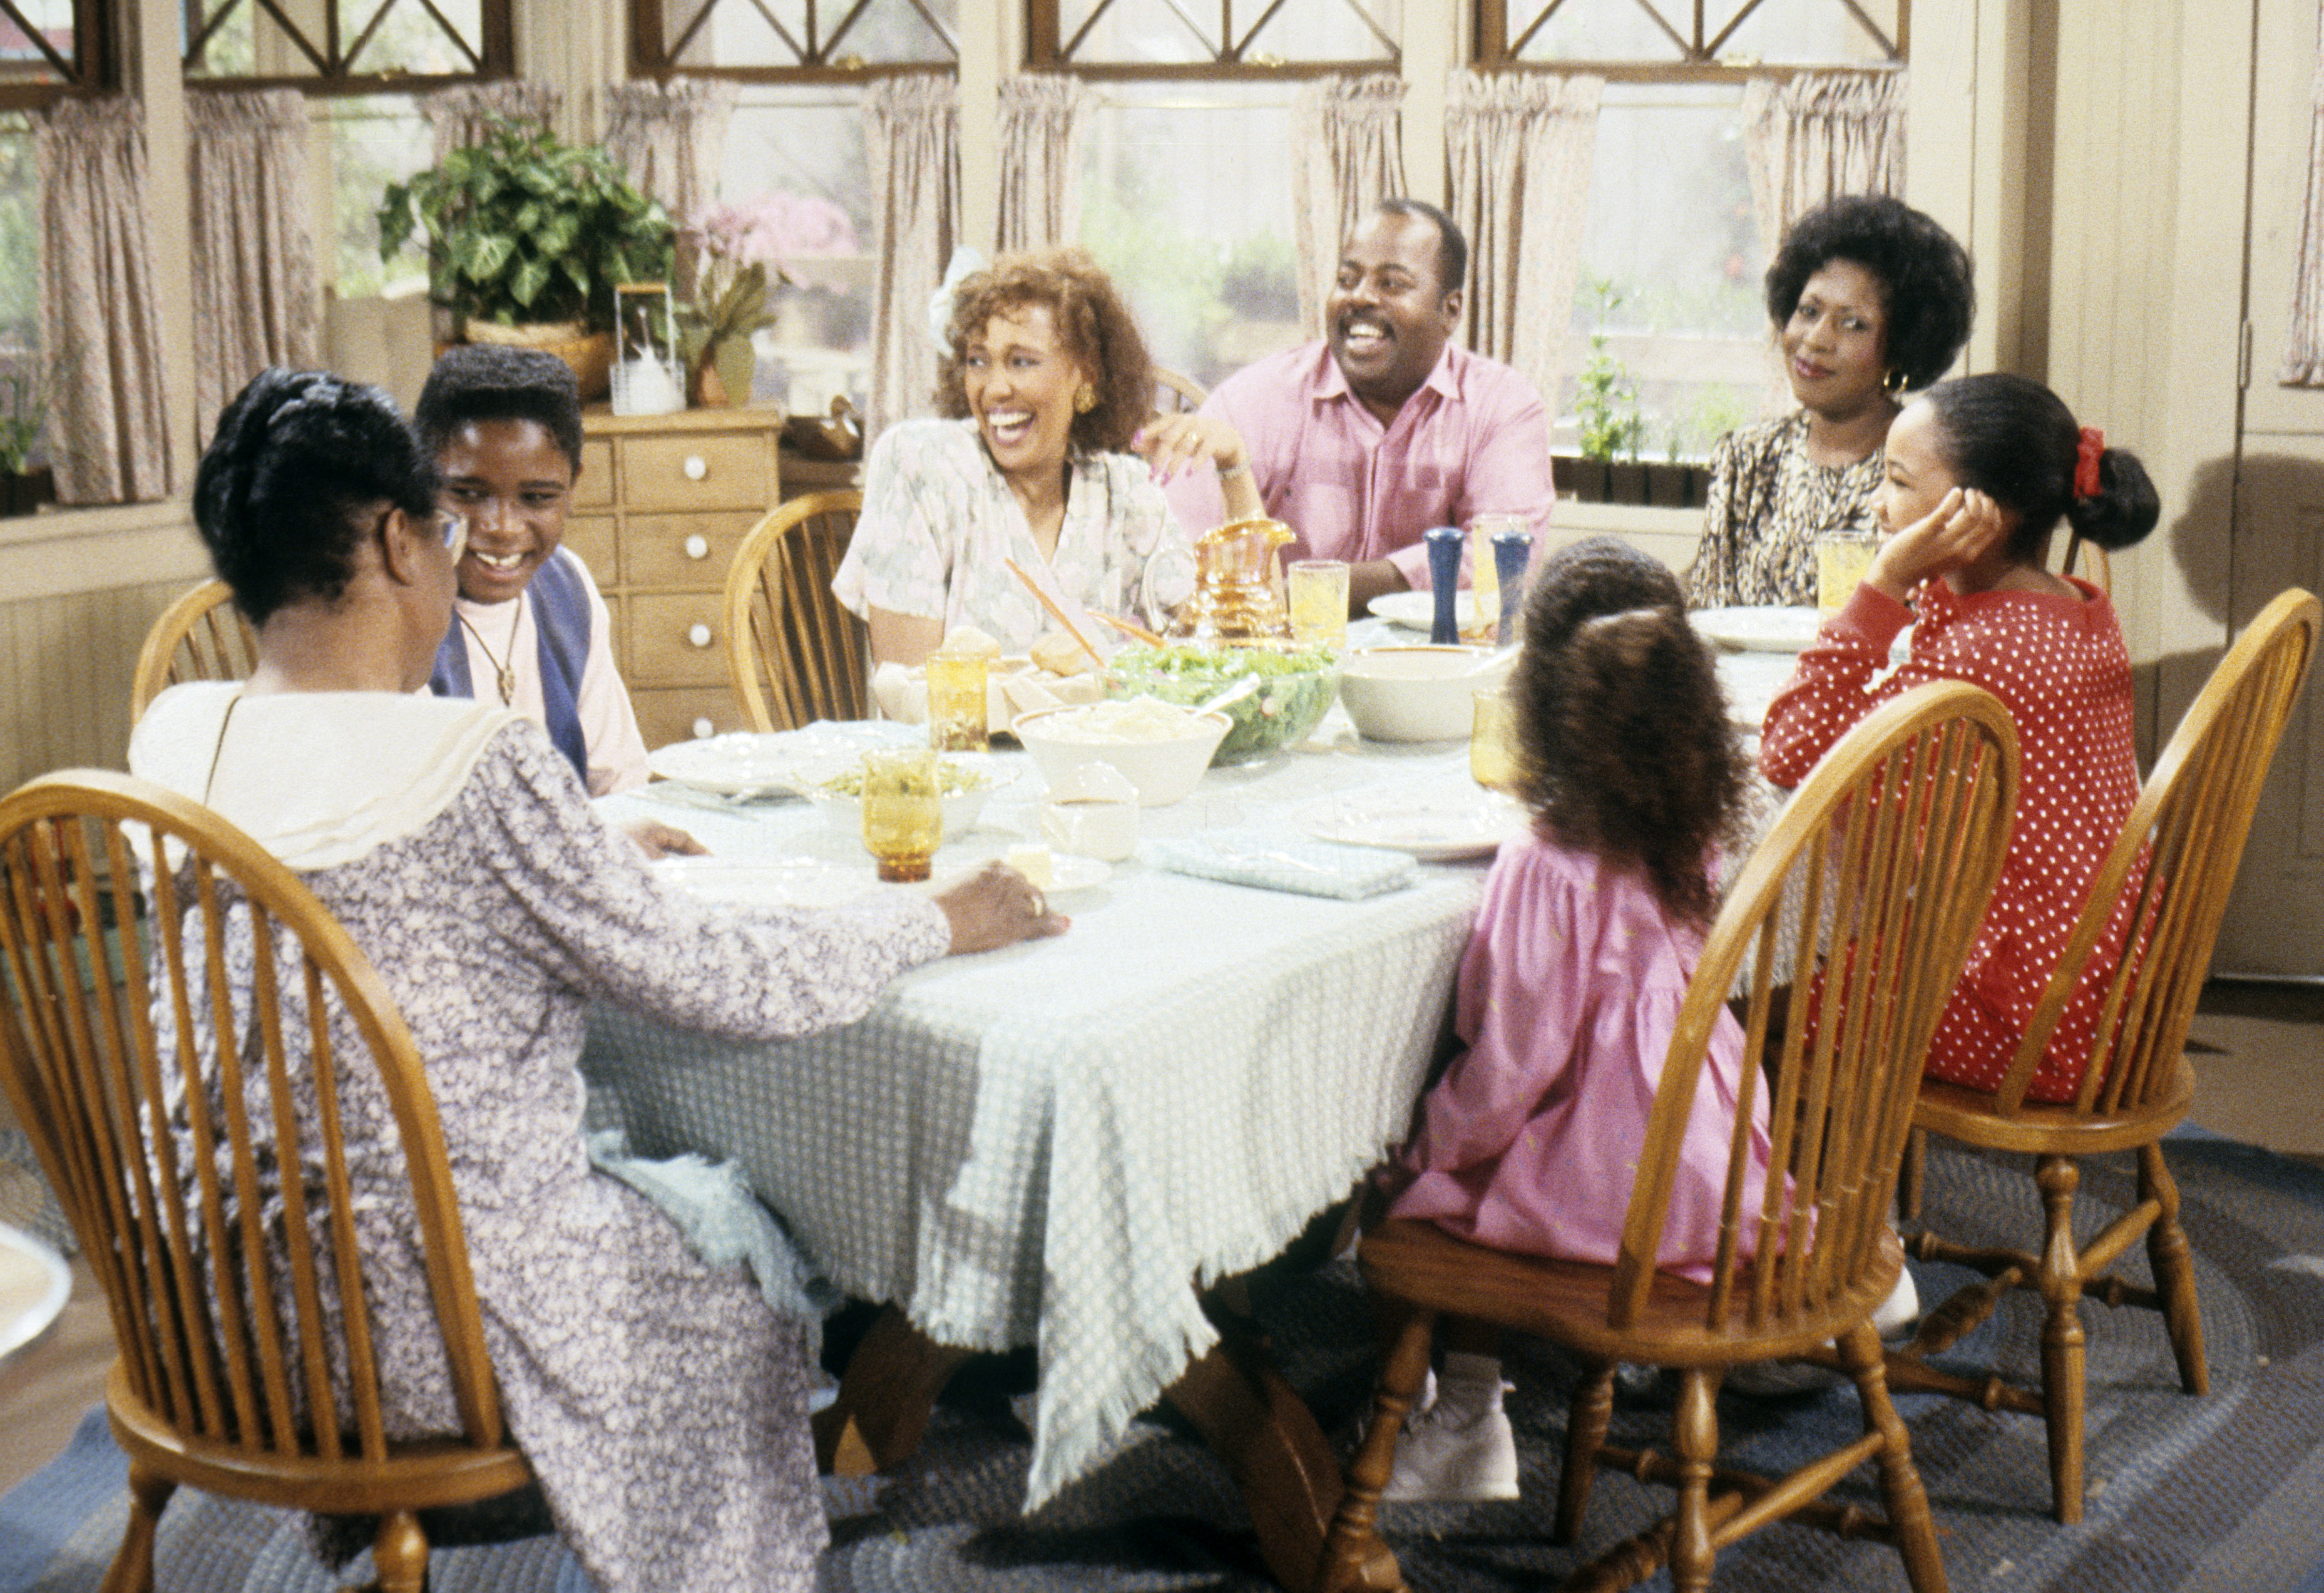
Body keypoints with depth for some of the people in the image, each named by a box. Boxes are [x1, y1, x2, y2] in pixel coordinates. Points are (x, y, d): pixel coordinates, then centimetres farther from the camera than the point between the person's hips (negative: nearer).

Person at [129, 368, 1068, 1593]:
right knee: (743, 1301, 22)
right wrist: (938, 920, -3)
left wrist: (596, 856, 23)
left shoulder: (170, 739, -3)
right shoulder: (475, 767, -25)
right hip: (437, 1325, -7)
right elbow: (718, 983, -18)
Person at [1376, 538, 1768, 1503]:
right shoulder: (1693, 835, -4)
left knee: (1425, 1197, 12)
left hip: (1614, 1181, -7)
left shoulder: (1546, 870, -24)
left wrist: (1429, 1145, -3)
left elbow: (1513, 1068, -18)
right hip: (1712, 1154, 7)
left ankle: (1468, 1421, 17)